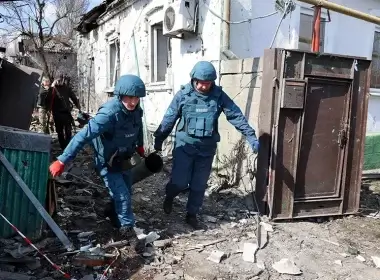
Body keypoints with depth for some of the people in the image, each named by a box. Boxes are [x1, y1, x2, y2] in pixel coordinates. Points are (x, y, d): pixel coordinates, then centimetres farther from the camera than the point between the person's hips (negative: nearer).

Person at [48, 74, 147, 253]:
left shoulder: (136, 110, -12)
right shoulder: (109, 114, -35)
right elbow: (84, 136, -38)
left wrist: (139, 145, 25)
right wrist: (62, 161, -41)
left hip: (123, 159, 8)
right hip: (107, 162, -7)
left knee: (125, 193, 21)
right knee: (123, 197, -6)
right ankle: (127, 229, 17)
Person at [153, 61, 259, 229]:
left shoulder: (219, 96, -5)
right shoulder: (183, 95, -7)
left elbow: (236, 116, -5)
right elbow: (169, 119, 0)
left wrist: (251, 137, -10)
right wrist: (159, 139, 5)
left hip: (207, 148, 2)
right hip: (185, 145, -1)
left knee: (199, 185, 9)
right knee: (180, 181, -3)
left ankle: (192, 214, 28)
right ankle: (169, 197, 32)